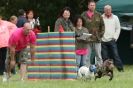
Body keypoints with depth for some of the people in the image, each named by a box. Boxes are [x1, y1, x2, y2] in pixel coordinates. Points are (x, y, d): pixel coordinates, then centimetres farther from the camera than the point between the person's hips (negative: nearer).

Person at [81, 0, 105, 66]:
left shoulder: (98, 15, 7)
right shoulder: (84, 15, 1)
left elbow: (102, 25, 12)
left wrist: (101, 34, 3)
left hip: (97, 39, 1)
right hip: (87, 40, -1)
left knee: (98, 56, 5)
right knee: (87, 57, 2)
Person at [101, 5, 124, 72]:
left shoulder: (115, 18, 8)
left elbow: (118, 28, 9)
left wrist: (115, 37, 0)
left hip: (112, 40, 0)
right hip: (103, 41, 0)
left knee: (115, 54, -7)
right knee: (105, 56, 0)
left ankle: (120, 68, -5)